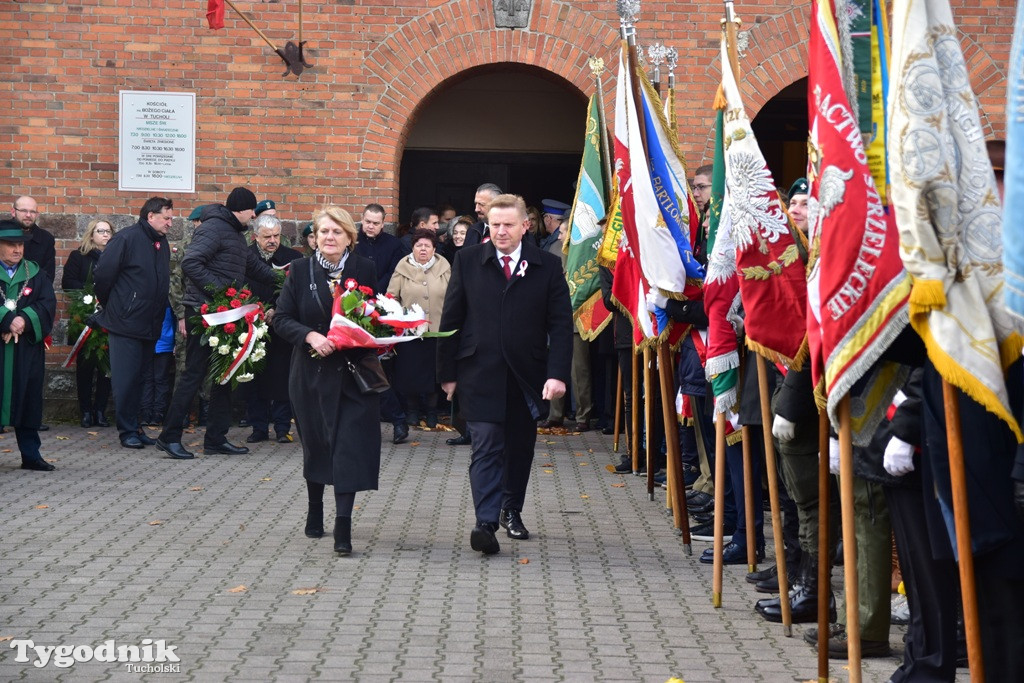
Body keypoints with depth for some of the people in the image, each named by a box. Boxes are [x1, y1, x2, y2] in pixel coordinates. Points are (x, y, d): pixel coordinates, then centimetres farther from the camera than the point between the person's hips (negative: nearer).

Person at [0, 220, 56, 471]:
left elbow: (48, 303, -2)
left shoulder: (35, 273, 10)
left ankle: (30, 455, 13)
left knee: (28, 400, 6)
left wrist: (24, 320, -17)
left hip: (27, 349, 3)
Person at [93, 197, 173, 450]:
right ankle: (127, 431, 2)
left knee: (140, 379, 11)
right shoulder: (126, 239, -11)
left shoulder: (162, 244, 14)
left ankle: (135, 427, 18)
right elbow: (103, 275, -11)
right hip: (125, 323, -7)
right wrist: (111, 306, 0)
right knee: (125, 380, -4)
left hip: (150, 325, 7)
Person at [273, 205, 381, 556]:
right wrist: (310, 336, -17)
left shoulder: (365, 270, 0)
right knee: (315, 444, 15)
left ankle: (343, 526, -12)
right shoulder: (300, 271, 1)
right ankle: (315, 511, 37)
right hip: (311, 372, 2)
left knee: (350, 445, -11)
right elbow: (282, 318, 0)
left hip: (352, 372, -2)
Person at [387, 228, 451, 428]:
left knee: (433, 371, 5)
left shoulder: (444, 267, 5)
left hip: (437, 329, 1)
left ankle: (431, 410, 19)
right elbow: (392, 297, 3)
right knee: (409, 371, 3)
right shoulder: (403, 268, 2)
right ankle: (412, 409, 19)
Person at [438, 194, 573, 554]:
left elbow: (561, 324, -2)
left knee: (520, 447, 14)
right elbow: (451, 319, 4)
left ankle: (511, 510, 32)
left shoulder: (547, 266, 1)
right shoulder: (468, 261, 2)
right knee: (486, 447, -10)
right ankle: (486, 522, -15)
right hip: (480, 373, -1)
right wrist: (447, 372, 1)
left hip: (527, 375, 2)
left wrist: (557, 373, -12)